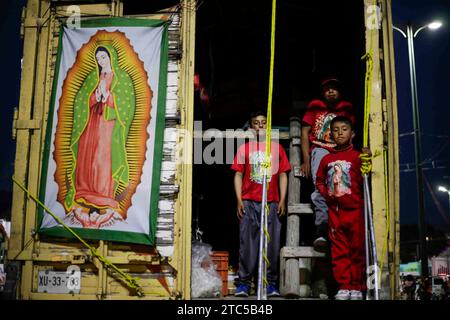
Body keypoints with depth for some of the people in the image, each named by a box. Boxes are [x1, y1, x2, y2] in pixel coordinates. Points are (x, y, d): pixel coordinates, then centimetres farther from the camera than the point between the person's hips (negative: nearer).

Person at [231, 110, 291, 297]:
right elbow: (238, 175, 7)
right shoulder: (245, 148, 10)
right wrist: (239, 200, -3)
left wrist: (282, 201, 2)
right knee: (247, 243, 0)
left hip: (272, 203, 1)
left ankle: (271, 283, 8)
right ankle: (243, 283, 4)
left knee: (272, 243, 1)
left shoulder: (277, 148, 12)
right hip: (249, 203, -1)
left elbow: (283, 175, 10)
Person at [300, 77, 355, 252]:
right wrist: (306, 160, 1)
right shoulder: (315, 107, 17)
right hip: (320, 150, -2)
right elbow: (305, 132, 12)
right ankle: (322, 230, -41)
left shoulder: (347, 108, 21)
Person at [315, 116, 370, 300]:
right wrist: (325, 193, 3)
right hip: (335, 210, 3)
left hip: (354, 209, -3)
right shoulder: (327, 159, 11)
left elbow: (363, 181, -8)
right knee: (339, 250, 4)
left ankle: (356, 288, 9)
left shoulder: (357, 156, 1)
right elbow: (319, 181, 20)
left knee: (357, 249, 2)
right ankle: (344, 286, 10)